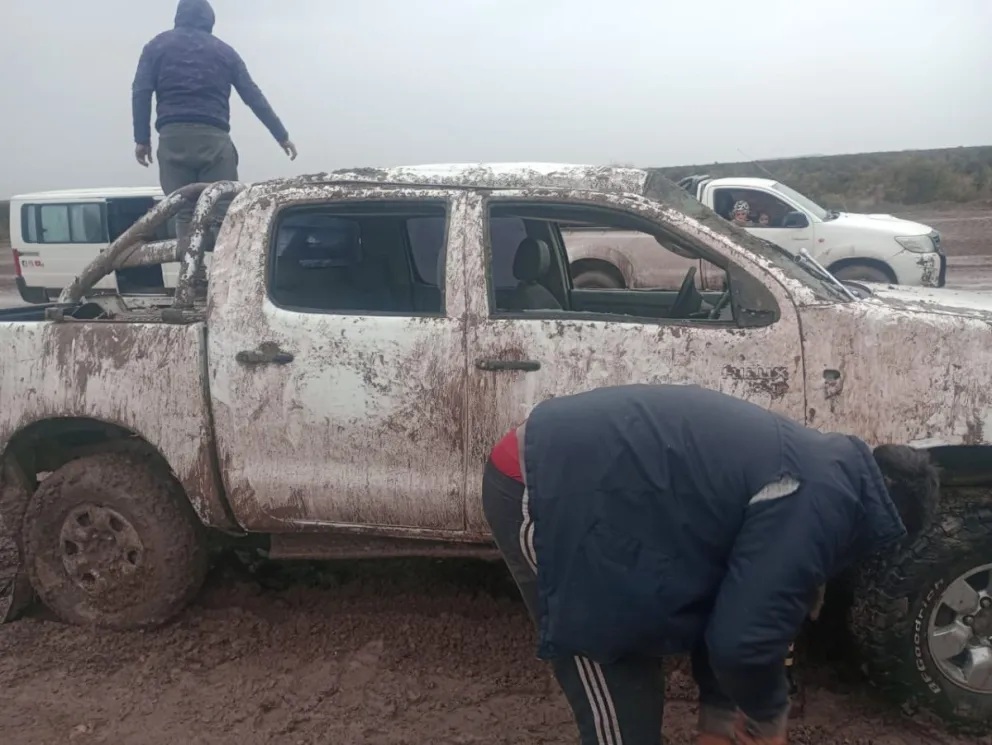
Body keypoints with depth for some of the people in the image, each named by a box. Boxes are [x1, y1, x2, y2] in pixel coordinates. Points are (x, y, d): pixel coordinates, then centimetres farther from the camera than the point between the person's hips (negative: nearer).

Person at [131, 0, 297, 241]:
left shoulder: (158, 46, 16)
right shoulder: (224, 51, 18)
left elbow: (141, 93, 4)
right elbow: (254, 97, 15)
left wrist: (142, 138, 6)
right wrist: (282, 136, 18)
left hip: (172, 137, 1)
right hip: (214, 138, 0)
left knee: (184, 213, 3)